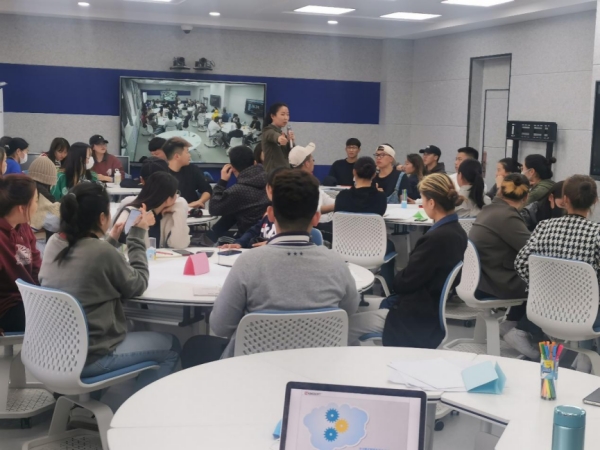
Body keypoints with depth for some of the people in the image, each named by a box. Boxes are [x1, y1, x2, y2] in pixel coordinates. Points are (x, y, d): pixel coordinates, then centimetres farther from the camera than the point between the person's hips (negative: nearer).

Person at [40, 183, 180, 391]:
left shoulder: (54, 242, -2)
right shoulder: (102, 251, -24)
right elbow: (138, 285, -6)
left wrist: (112, 240, 18)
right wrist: (138, 235, -2)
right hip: (88, 357, -8)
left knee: (130, 328, 33)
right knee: (171, 347, 10)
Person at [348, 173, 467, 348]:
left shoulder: (436, 237, -26)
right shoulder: (456, 231, 3)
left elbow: (405, 282, -17)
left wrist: (395, 278, 3)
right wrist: (401, 276, -1)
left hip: (421, 316, -10)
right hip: (435, 306, 10)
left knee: (348, 326, -3)